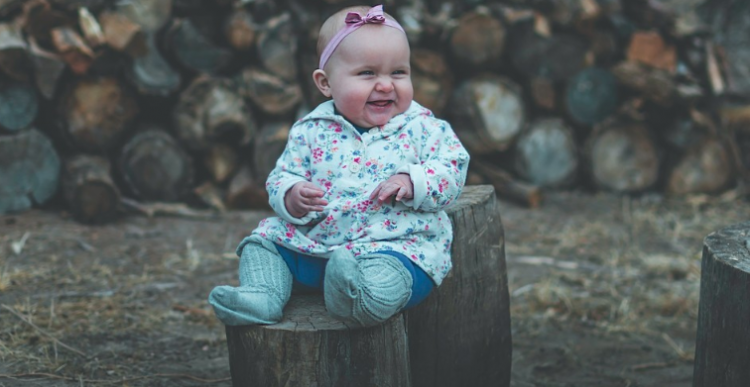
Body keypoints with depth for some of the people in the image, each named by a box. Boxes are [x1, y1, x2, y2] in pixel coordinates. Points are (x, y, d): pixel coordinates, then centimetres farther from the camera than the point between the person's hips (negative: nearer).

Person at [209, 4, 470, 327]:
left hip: (396, 243, -4)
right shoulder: (312, 131, 6)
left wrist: (411, 183, -23)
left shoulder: (422, 128, 2)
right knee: (265, 237, 1)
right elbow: (281, 177, 7)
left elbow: (452, 170, -3)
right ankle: (263, 295, -8)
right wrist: (292, 197, -18)